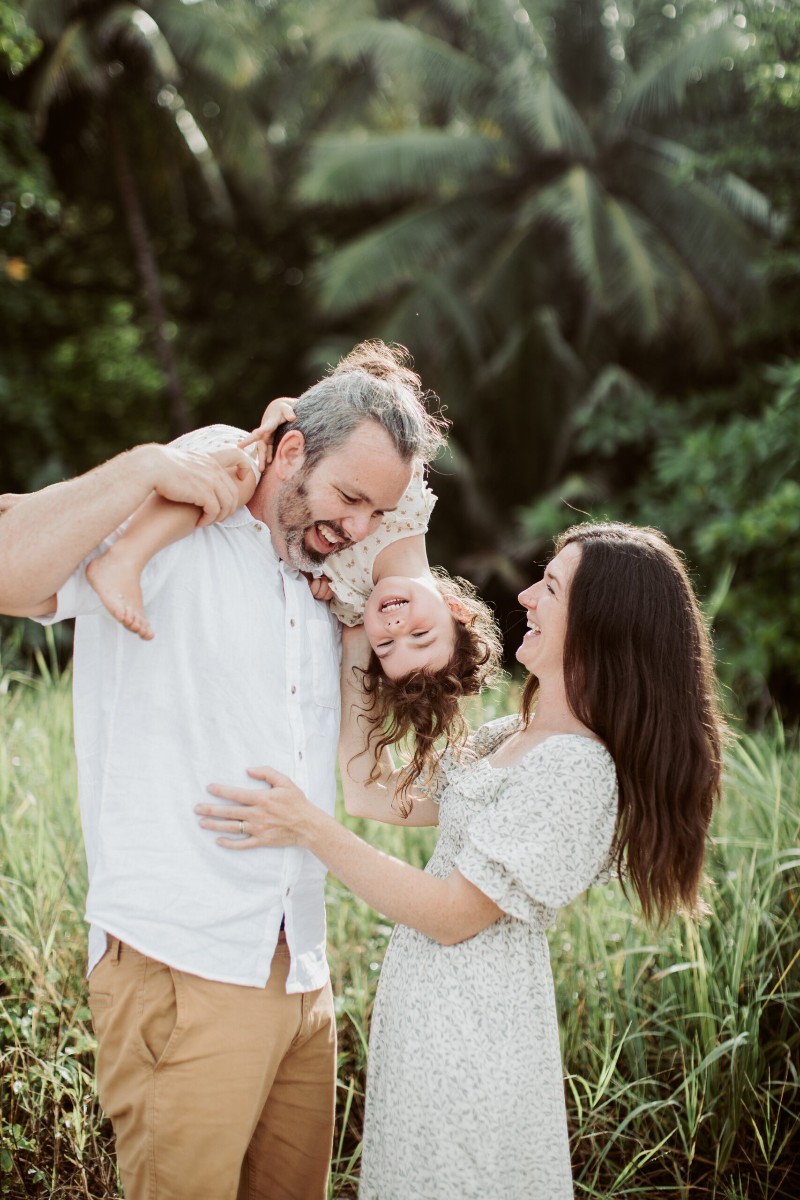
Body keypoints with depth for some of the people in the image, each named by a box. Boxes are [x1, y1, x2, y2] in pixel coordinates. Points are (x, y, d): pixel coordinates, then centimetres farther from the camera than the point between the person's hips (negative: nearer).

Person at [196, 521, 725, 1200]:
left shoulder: (577, 768, -21)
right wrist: (353, 659, 11)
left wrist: (311, 829, -24)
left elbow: (453, 916, -20)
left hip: (472, 1023, -9)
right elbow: (377, 794, 13)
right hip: (424, 1010, 9)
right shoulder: (514, 737, 8)